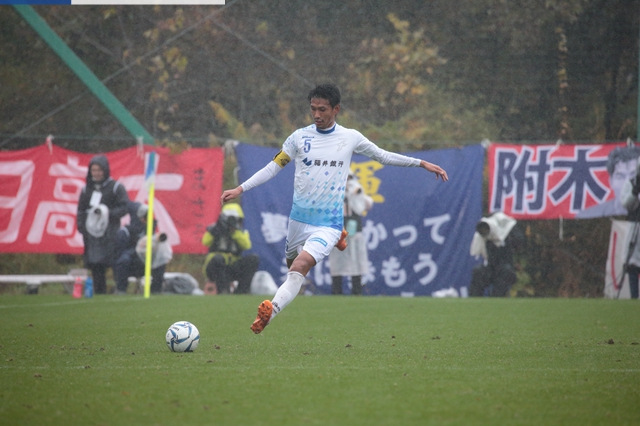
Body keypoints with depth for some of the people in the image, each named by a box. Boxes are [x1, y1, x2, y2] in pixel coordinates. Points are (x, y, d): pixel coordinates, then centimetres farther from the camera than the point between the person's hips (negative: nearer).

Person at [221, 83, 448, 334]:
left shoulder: (350, 138, 1)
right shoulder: (299, 137, 2)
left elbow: (384, 156, 15)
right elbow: (273, 168, 6)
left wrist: (422, 163, 13)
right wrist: (240, 189, -3)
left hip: (328, 222, -4)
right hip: (299, 218, 4)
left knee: (300, 266, -23)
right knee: (292, 264, 14)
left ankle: (269, 313, -35)